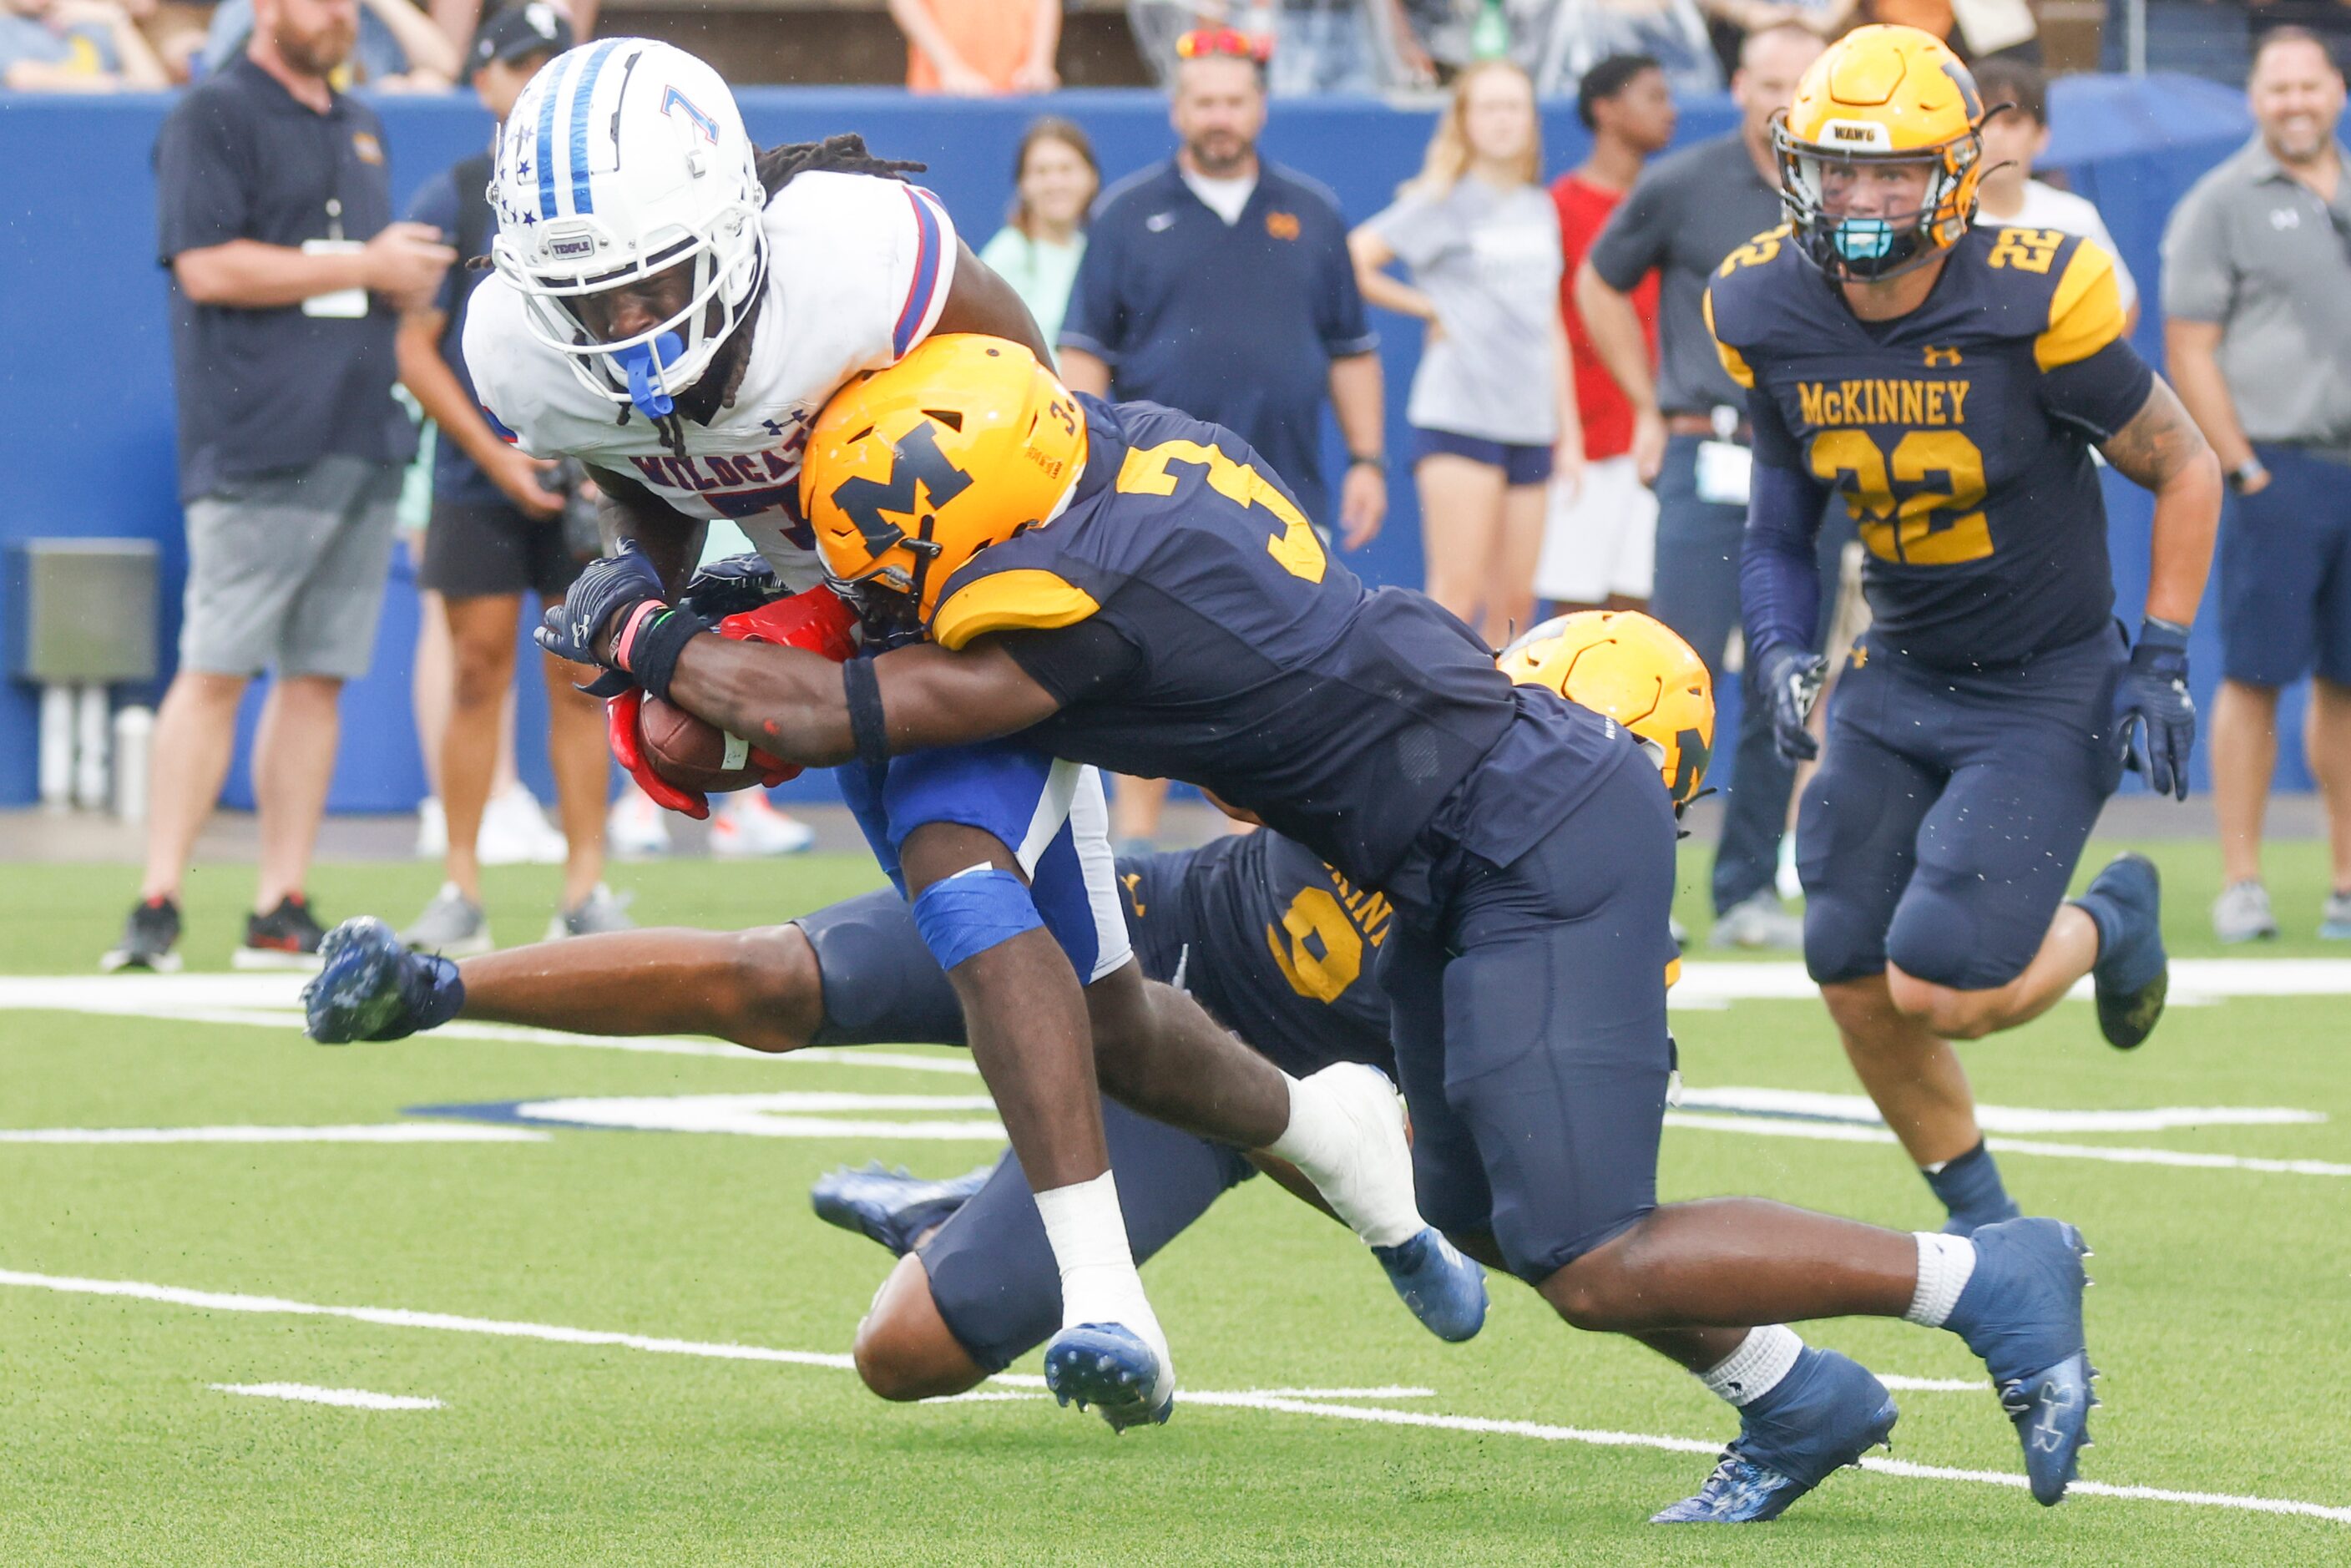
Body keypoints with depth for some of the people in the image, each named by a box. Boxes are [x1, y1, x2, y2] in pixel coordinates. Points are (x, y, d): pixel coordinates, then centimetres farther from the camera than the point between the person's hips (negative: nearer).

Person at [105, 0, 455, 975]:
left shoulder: (360, 128, 21)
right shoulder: (213, 119, -4)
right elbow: (208, 266, -15)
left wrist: (410, 273, 2)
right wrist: (363, 267, -13)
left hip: (365, 443, 7)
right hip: (257, 452, -7)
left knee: (318, 675, 6)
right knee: (215, 671, -10)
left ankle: (282, 912, 8)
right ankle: (158, 904, -10)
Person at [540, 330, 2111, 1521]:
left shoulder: (1085, 606, -24)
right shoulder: (1127, 442, 0)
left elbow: (820, 714, -13)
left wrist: (635, 631, 1)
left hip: (1549, 849, -10)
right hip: (1481, 853, 10)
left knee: (1595, 1266, -12)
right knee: (1479, 1209, 15)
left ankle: (1986, 1277, -4)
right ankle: (1797, 1404, 25)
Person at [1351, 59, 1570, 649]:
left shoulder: (1539, 211, 15)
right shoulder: (1441, 203, -2)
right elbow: (1350, 263, -10)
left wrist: (1569, 429, 17)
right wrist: (1429, 307, -1)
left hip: (1529, 422, 6)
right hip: (1457, 417, -6)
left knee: (1515, 602, 5)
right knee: (1457, 593, -11)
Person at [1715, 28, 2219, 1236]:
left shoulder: (2030, 308, -22)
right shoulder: (1772, 319, -8)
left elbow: (2184, 470, -7)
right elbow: (1780, 521, 7)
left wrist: (2162, 663, -11)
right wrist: (1780, 651, -11)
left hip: (2047, 691, -5)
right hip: (1897, 680, 5)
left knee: (1939, 989, -16)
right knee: (1854, 984, 0)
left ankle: (2110, 924, 18)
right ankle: (1981, 1217, 25)